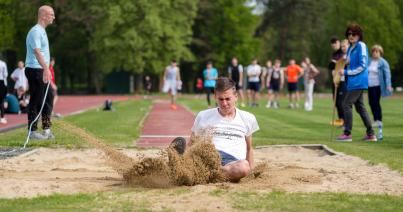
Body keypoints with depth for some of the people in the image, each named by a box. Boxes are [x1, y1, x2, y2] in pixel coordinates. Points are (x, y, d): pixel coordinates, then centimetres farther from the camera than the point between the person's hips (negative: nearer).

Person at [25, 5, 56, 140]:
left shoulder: (42, 31, 18)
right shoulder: (36, 31, -14)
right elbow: (37, 52, -26)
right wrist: (46, 68, -37)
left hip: (42, 71, 10)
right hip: (35, 70, -10)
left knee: (48, 98, 11)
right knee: (36, 101, -6)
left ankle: (46, 129, 16)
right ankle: (32, 132, -1)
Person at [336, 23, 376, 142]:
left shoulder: (361, 46, -12)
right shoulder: (350, 48, 14)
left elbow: (362, 66, -16)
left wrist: (346, 72, -15)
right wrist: (346, 62, 1)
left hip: (358, 82, -9)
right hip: (353, 82, 9)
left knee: (347, 104, -10)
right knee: (360, 107, 11)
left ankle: (347, 133, -6)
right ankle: (370, 134, 14)